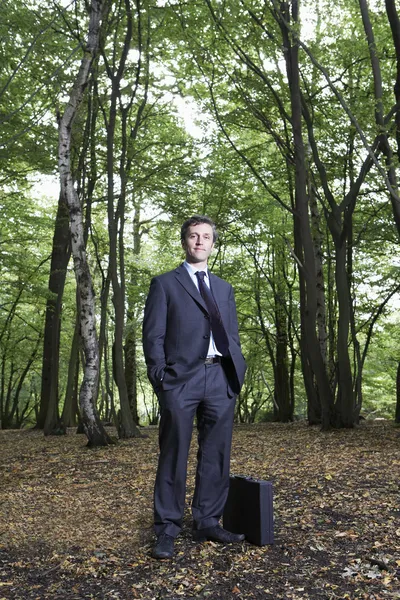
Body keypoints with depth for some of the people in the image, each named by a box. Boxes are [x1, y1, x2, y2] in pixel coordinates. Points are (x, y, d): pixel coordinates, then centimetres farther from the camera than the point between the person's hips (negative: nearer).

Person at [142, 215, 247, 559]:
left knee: (216, 456, 9)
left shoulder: (224, 289, 20)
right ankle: (167, 531, 12)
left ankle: (207, 523, 22)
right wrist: (160, 378, -9)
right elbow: (153, 335, 1)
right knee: (174, 457, 2)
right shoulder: (165, 284, 7)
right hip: (181, 379, -4)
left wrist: (238, 371, 7)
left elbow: (232, 335, 20)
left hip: (221, 379, 5)